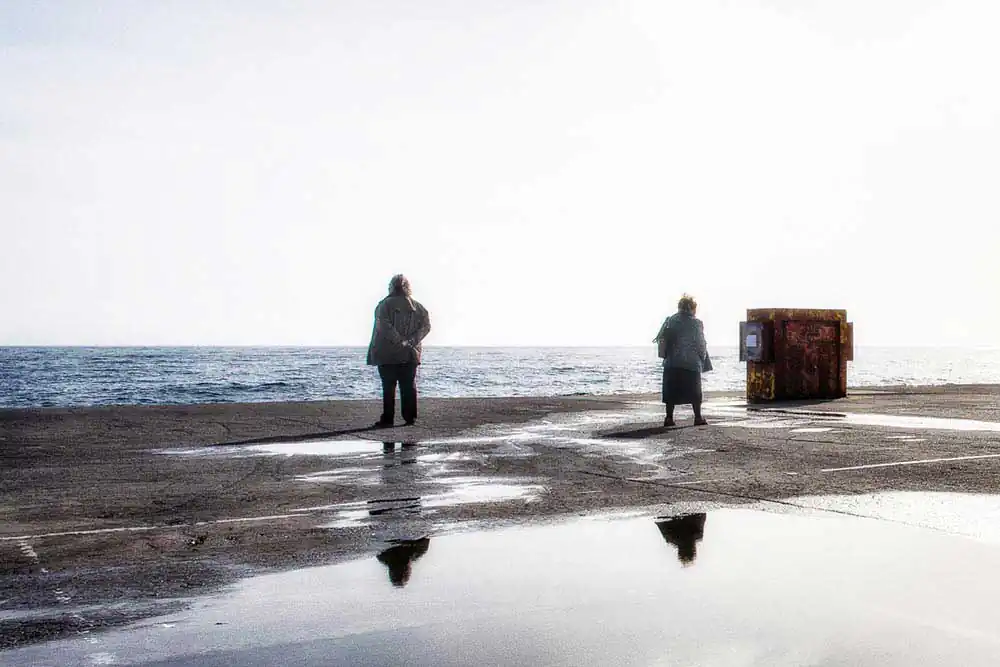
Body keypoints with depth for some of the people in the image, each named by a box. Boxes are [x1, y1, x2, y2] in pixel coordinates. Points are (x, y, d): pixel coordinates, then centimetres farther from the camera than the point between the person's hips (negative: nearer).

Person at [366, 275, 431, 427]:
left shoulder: (385, 304, -6)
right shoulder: (415, 306, 6)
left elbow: (384, 327, -18)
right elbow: (426, 324, -2)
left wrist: (400, 341, -14)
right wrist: (412, 341, -7)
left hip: (388, 355, -3)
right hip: (409, 355, 4)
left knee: (388, 387, 0)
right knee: (409, 386, 9)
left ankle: (388, 419, 0)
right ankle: (410, 417, 9)